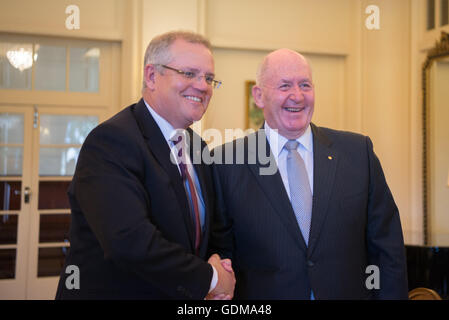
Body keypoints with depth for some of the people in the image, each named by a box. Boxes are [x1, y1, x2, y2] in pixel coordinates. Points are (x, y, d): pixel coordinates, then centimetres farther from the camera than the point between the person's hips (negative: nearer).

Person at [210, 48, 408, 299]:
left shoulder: (358, 151, -3)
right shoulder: (226, 163, -8)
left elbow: (386, 246, -1)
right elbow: (219, 249, -5)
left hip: (350, 292, 2)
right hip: (263, 293, -1)